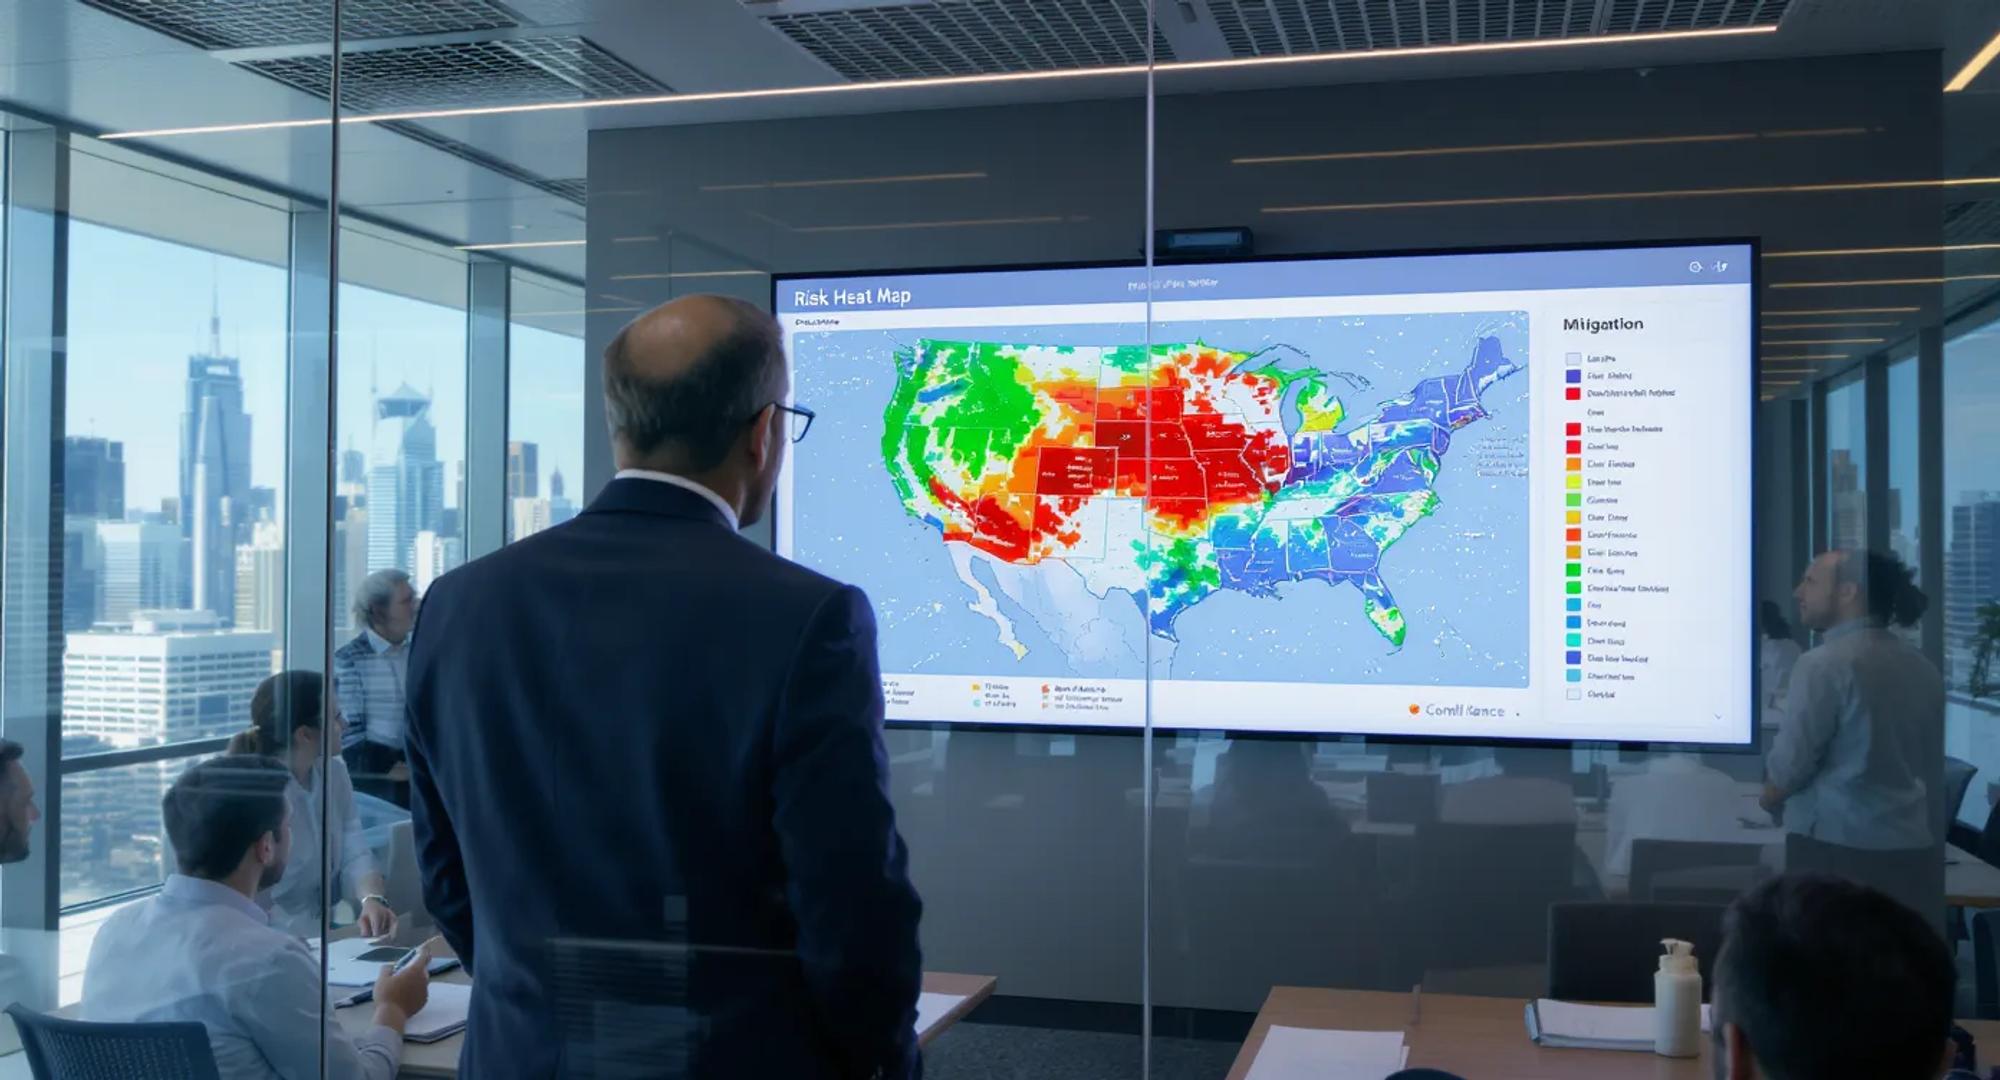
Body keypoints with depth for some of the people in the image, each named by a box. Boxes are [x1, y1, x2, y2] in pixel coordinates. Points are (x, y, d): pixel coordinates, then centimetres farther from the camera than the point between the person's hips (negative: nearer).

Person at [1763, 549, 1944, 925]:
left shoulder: (1824, 663, -13)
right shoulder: (1922, 667, 10)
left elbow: (1791, 763, -11)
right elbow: (1931, 765, 14)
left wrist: (1770, 799, 8)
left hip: (1838, 847, -7)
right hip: (1914, 847, 7)